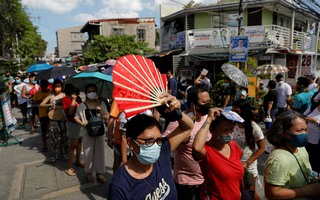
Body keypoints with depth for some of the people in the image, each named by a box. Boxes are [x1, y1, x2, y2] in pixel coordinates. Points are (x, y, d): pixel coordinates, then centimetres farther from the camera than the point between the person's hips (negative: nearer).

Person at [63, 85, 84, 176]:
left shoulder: (78, 98, 5)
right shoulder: (66, 99, -11)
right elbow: (70, 111, -23)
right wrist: (73, 100, -23)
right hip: (72, 123, -6)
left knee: (80, 141, 17)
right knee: (73, 144, -5)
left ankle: (78, 160, 34)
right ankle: (69, 167, 4)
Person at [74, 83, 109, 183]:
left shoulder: (101, 103, 1)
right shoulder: (81, 105, -2)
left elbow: (106, 118, -3)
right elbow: (76, 118, 4)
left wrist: (100, 109, -18)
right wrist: (82, 123, -15)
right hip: (87, 132, -1)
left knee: (100, 151, 7)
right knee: (88, 152, 7)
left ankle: (99, 172, 21)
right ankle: (89, 172, 25)